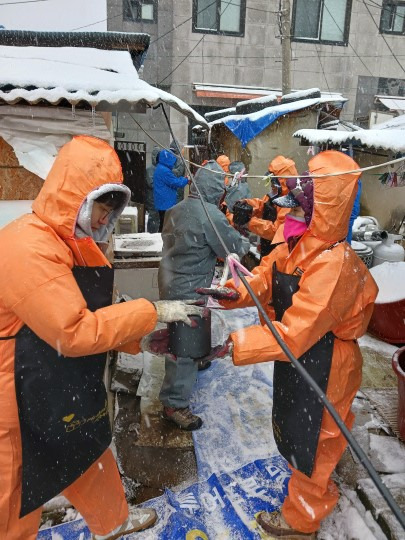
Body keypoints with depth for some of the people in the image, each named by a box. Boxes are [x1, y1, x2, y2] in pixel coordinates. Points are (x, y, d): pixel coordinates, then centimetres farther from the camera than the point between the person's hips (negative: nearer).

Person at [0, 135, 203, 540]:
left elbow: (95, 317, 11)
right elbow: (74, 332, -29)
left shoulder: (74, 243, 7)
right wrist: (152, 312, -23)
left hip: (67, 396, 10)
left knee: (90, 458, 28)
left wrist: (141, 338, 0)